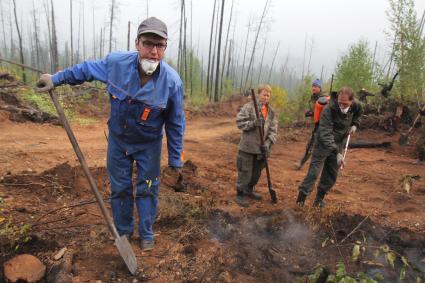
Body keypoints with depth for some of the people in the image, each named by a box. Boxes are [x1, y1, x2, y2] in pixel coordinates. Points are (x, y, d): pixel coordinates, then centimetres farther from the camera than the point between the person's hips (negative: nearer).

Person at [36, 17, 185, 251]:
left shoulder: (172, 81, -24)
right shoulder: (116, 62, -20)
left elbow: (175, 124, -14)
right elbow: (87, 68, 4)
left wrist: (175, 159, -8)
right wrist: (56, 78, 9)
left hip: (149, 145, -2)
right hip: (118, 140, 2)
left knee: (147, 189, 9)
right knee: (119, 188, 14)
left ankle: (146, 233, 31)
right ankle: (123, 231, 36)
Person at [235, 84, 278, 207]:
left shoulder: (271, 112, 7)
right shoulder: (249, 107, -8)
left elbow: (273, 130, 3)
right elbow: (239, 121, -11)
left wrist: (268, 143, -11)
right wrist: (253, 123, -24)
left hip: (262, 147, 6)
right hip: (248, 146, -6)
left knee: (257, 171, 19)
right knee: (245, 172, 1)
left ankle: (249, 190, 39)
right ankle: (239, 194, 17)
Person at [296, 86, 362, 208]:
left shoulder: (356, 106, -10)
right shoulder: (329, 110, -29)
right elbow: (325, 135, -35)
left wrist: (354, 125, -3)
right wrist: (336, 152, -43)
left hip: (339, 144, 5)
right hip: (323, 143, -5)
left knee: (332, 175, 8)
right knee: (314, 171, -8)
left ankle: (319, 198, 21)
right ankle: (301, 197, 1)